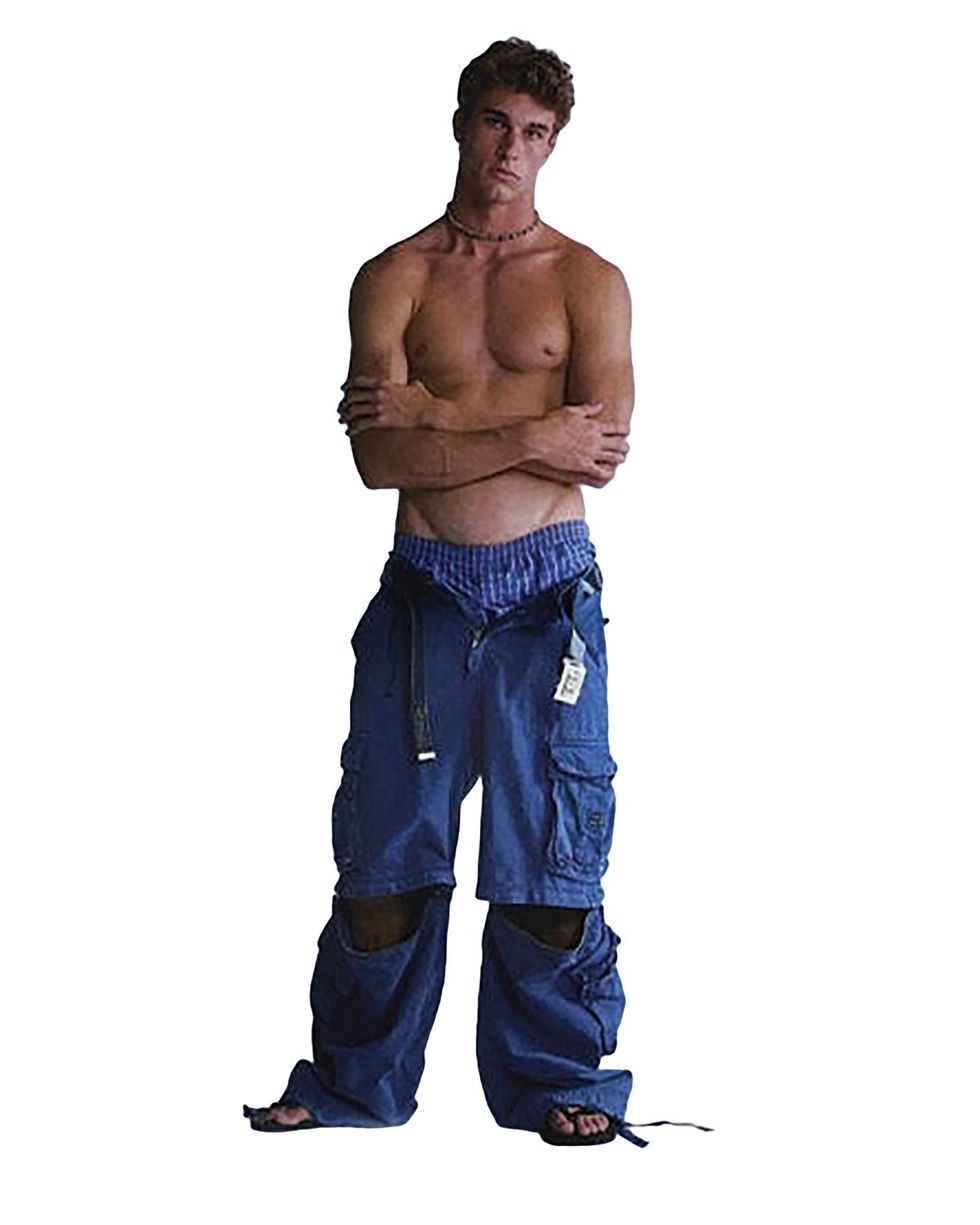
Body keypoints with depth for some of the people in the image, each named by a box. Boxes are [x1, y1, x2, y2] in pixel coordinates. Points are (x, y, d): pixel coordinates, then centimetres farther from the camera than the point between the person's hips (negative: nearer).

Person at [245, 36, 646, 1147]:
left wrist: (439, 412, -10)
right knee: (385, 850, 3)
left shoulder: (587, 281, 5)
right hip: (422, 596, 1)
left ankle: (557, 1081, 16)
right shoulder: (393, 279, 7)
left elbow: (601, 449, -9)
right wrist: (528, 439, -13)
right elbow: (377, 455, -6)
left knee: (549, 855, 1)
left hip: (546, 597, -1)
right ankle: (353, 1083, 18)